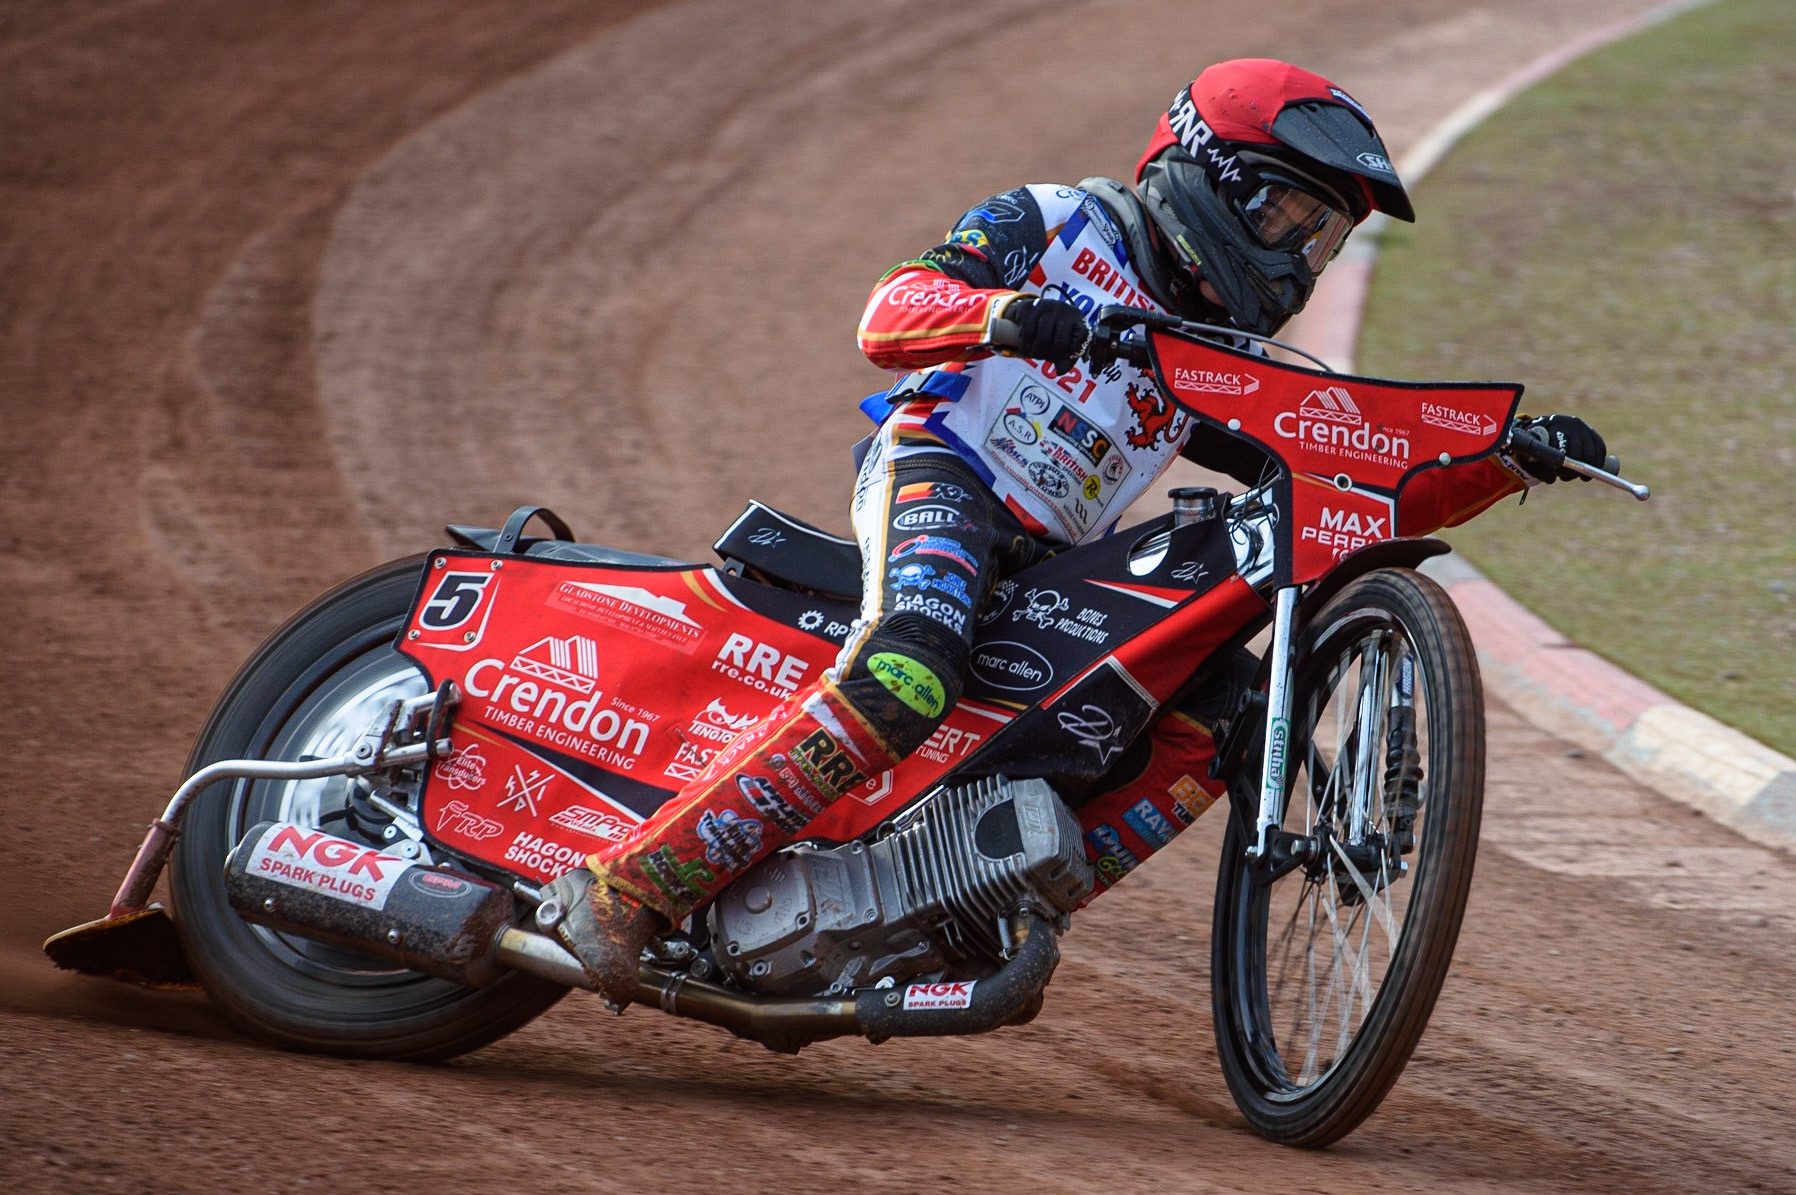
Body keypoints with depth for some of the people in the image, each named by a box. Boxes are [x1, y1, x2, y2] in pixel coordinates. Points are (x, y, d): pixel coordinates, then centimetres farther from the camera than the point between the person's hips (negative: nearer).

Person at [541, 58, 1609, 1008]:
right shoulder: (1052, 224, 8)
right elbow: (889, 316, -7)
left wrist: (1512, 459, 5)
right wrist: (1006, 312, -28)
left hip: (1051, 567, 7)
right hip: (939, 468, -7)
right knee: (907, 679, -35)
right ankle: (627, 889, -34)